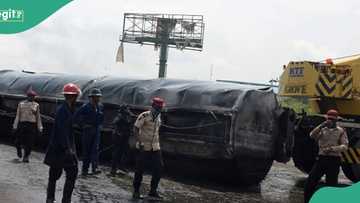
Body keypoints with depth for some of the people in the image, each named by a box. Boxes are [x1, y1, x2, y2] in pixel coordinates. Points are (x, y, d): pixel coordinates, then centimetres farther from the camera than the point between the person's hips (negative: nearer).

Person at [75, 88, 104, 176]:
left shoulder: (100, 106, 8)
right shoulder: (85, 107, -9)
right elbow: (77, 117, -5)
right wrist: (83, 125, -6)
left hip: (97, 130, 4)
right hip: (88, 130, -4)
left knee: (95, 149, -8)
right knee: (86, 150, 2)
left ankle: (95, 168, -14)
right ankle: (85, 169, 10)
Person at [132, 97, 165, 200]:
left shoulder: (158, 117, 9)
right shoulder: (144, 116, -13)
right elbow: (135, 129, -14)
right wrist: (139, 142, -19)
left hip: (155, 148, 6)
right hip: (144, 148, -6)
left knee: (158, 169, 2)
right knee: (140, 170, 2)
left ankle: (153, 192, 13)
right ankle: (136, 191, 16)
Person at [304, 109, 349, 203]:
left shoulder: (341, 131, 3)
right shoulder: (322, 129, 10)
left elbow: (345, 146, -8)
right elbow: (312, 136, -8)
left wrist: (332, 149, -22)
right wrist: (321, 126, -18)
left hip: (334, 160, -3)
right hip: (321, 158, 3)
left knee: (331, 185, 4)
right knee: (310, 182, -1)